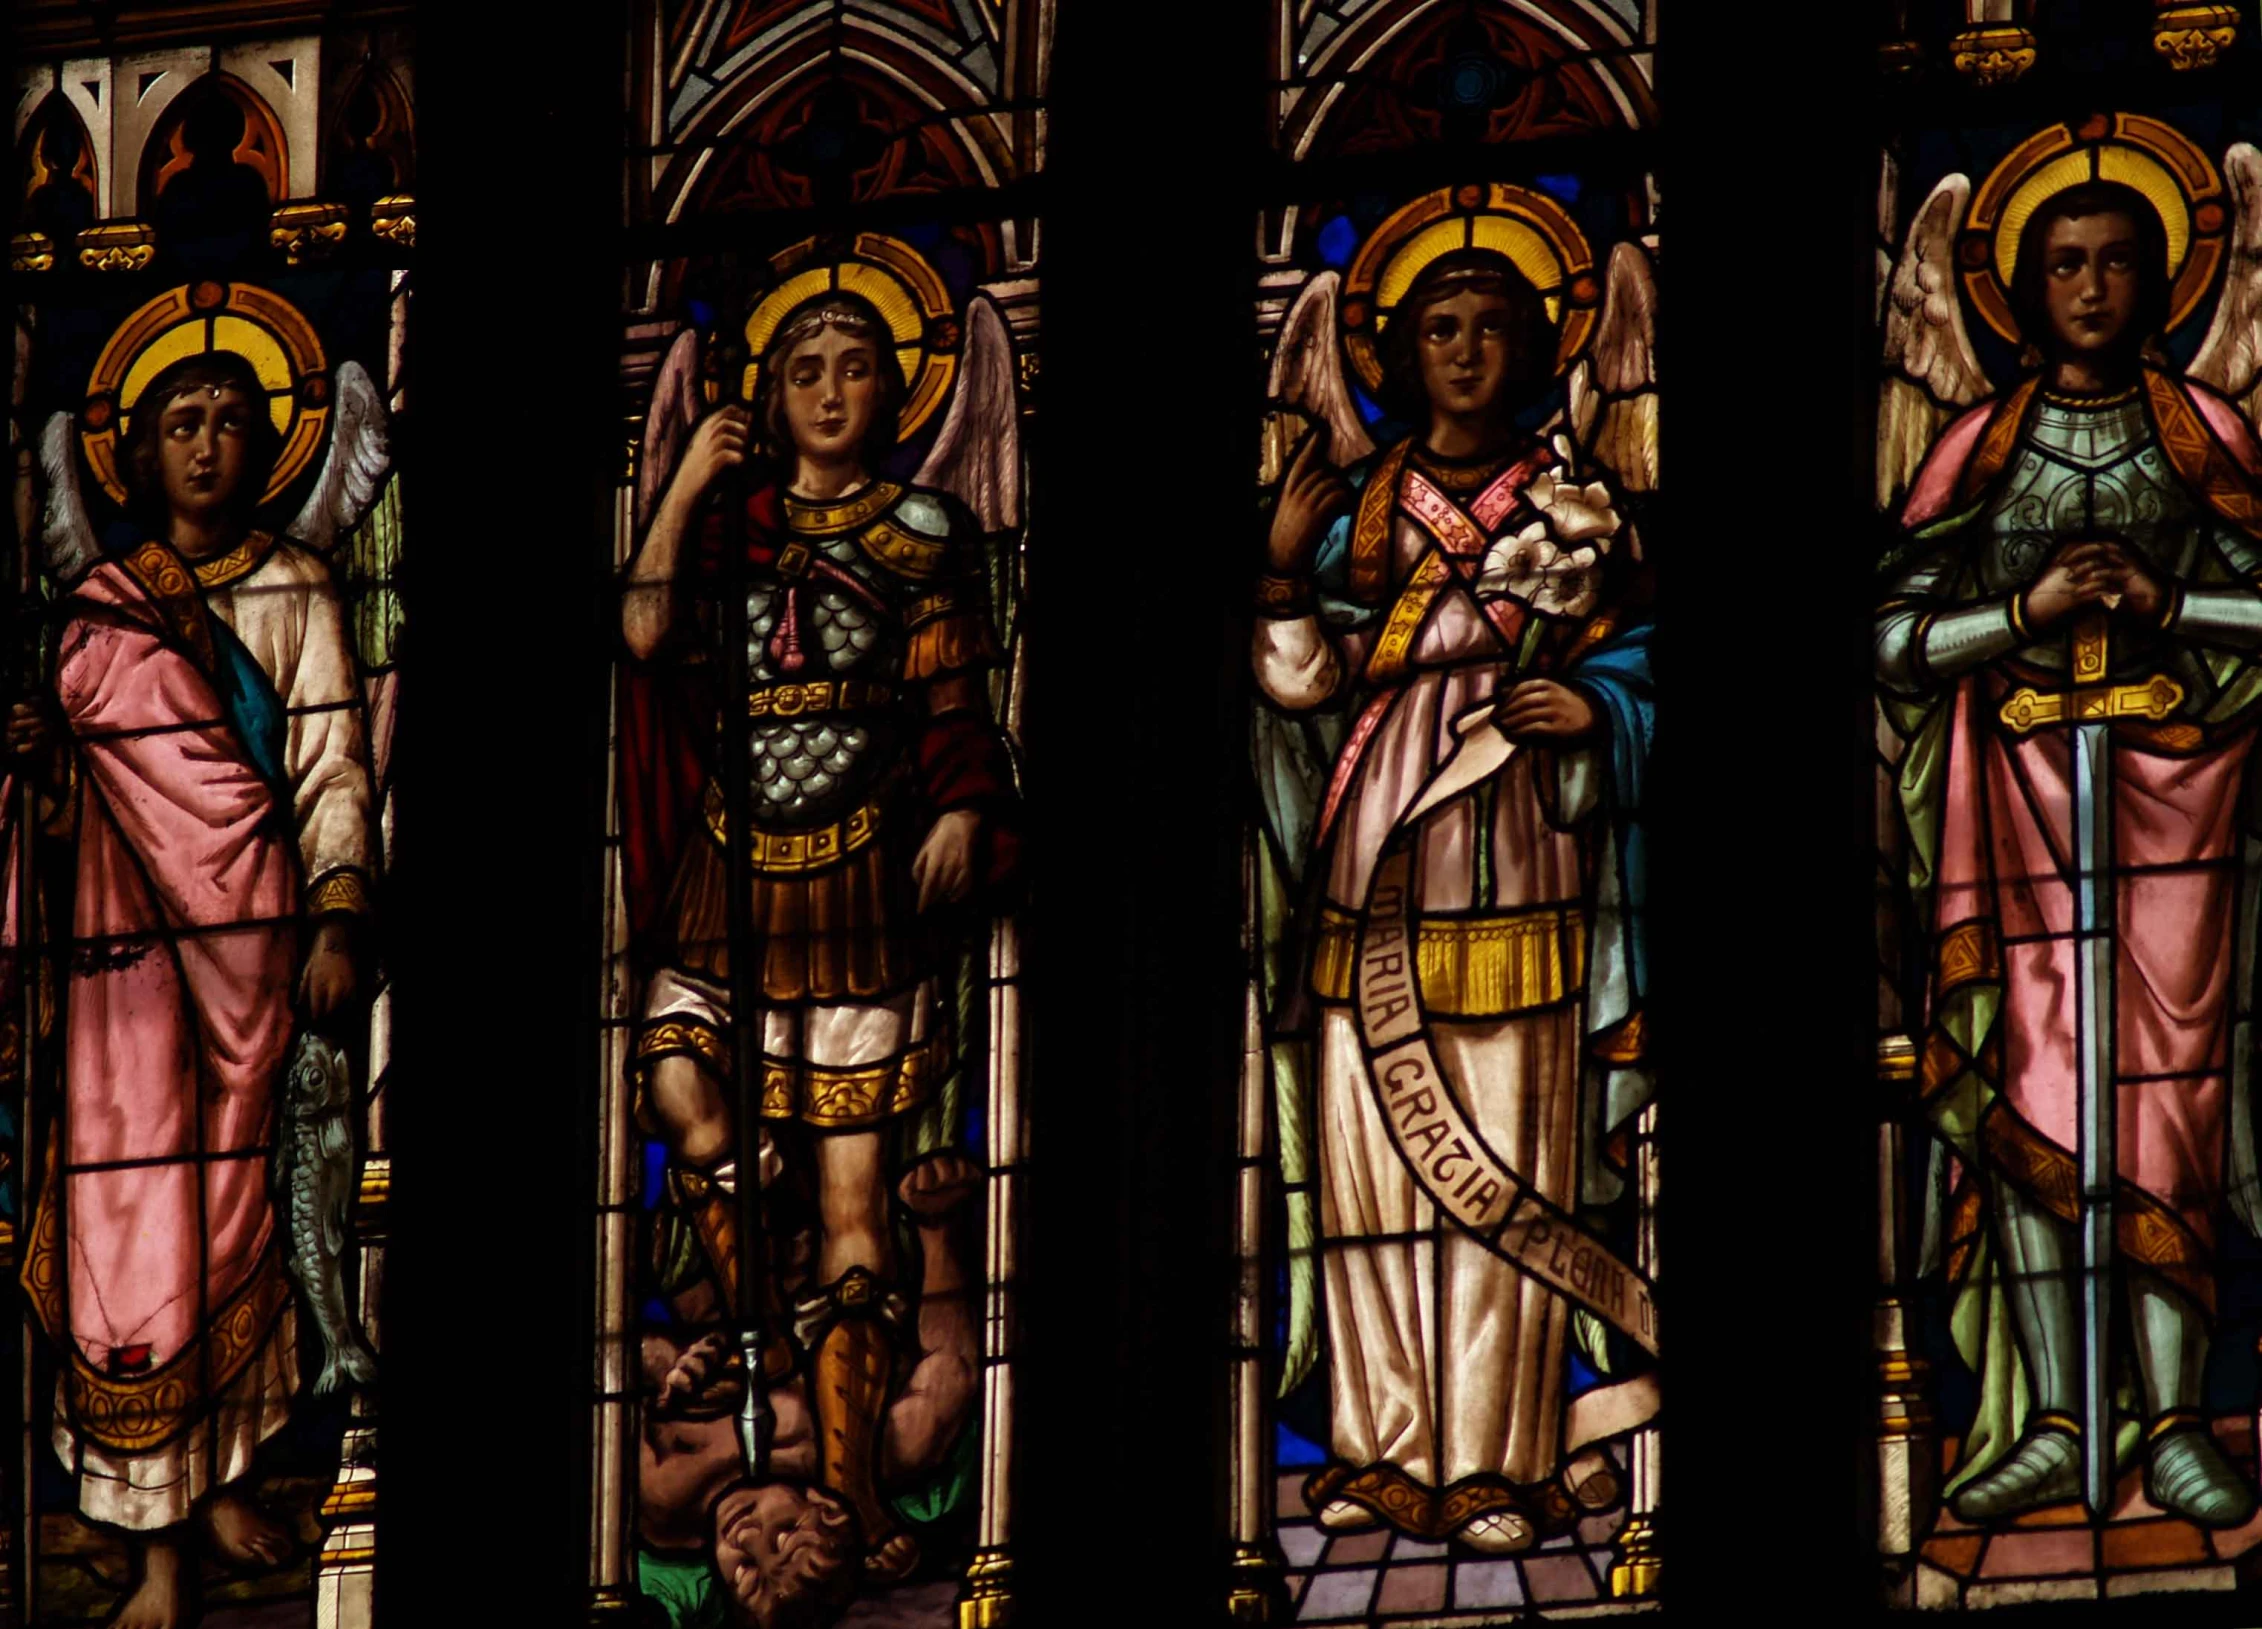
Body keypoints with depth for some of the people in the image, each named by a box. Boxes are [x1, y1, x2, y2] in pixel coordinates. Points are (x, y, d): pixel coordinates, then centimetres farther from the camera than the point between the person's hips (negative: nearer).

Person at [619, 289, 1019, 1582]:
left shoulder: (922, 533, 8)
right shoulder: (734, 519, 10)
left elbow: (954, 702, 6)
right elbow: (644, 629, -6)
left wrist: (962, 809, -11)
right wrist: (688, 483, -6)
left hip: (861, 874, -1)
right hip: (728, 866, 1)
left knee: (855, 1169, -2)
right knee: (691, 1109, -21)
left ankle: (852, 1475, -1)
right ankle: (757, 1348, 0)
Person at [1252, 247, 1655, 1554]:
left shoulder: (1569, 504, 8)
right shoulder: (1360, 510, 11)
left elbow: (1632, 652, 8)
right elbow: (1311, 679, 7)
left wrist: (1591, 712, -11)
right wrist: (1286, 570, -7)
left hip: (1515, 854, -2)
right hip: (1379, 856, 2)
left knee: (1510, 1165, -5)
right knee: (1374, 1153, 0)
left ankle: (1499, 1460, -3)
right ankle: (1389, 1445, 6)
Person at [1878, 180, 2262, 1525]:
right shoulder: (1979, 451, 7)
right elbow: (1898, 641, 2)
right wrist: (2026, 613, -12)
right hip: (2022, 794, 1)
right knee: (2027, 1098, -4)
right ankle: (2051, 1426, -1)